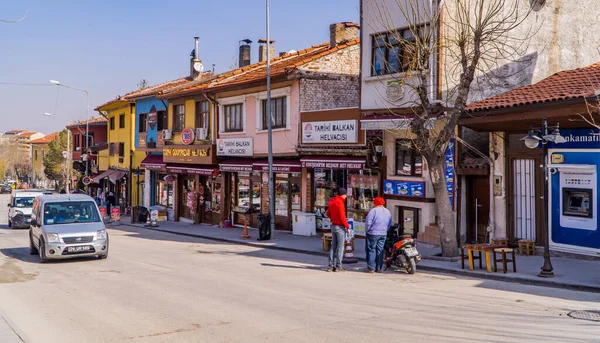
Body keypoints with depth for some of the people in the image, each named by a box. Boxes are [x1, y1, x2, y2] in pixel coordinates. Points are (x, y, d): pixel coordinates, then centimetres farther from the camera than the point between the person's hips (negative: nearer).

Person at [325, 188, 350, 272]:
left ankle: (331, 265, 11)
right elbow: (342, 217, -20)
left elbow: (328, 214, 19)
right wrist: (347, 227, -14)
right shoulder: (340, 203, -16)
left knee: (333, 246, 11)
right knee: (340, 247, -1)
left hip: (333, 226, 8)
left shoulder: (332, 202, 10)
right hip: (340, 227, -8)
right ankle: (338, 266, 0)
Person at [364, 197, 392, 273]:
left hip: (373, 233, -6)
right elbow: (389, 224, 17)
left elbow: (368, 222, -14)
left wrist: (367, 230, 1)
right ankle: (378, 268, 11)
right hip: (383, 234, 6)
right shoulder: (388, 212, 11)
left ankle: (371, 268, -4)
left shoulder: (373, 210, -11)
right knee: (380, 251, 10)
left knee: (371, 250, -1)